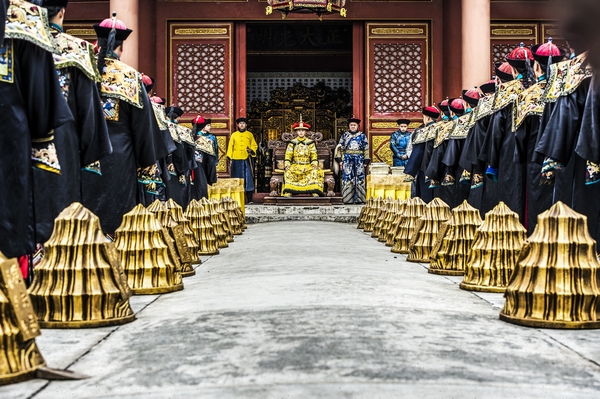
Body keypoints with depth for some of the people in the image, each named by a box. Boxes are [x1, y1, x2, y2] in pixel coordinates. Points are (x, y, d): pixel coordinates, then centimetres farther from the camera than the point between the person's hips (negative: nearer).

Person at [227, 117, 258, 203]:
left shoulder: (250, 135, 10)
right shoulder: (233, 135, 10)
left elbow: (254, 145, 11)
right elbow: (230, 147, 8)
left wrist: (252, 150, -11)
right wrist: (230, 158, 0)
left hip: (247, 160, 0)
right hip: (236, 160, 1)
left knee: (248, 179, -3)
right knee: (237, 180, 2)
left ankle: (249, 199, 0)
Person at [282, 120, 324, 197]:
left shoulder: (310, 143, 10)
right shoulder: (292, 143, 11)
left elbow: (314, 156, 5)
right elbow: (288, 156, 6)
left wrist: (314, 165, -12)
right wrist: (287, 165, -11)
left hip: (308, 166, 0)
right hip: (295, 166, 0)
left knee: (315, 172, -30)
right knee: (288, 172, -31)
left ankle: (315, 193, -30)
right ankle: (287, 193, -32)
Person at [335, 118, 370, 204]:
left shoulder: (362, 136, 9)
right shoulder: (344, 135, 11)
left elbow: (366, 149, 6)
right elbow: (340, 148, 9)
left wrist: (366, 161, 0)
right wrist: (339, 160, 0)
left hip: (359, 160, 0)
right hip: (347, 160, 0)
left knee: (359, 179, -2)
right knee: (347, 178, -4)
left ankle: (359, 199, 3)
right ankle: (348, 199, 1)